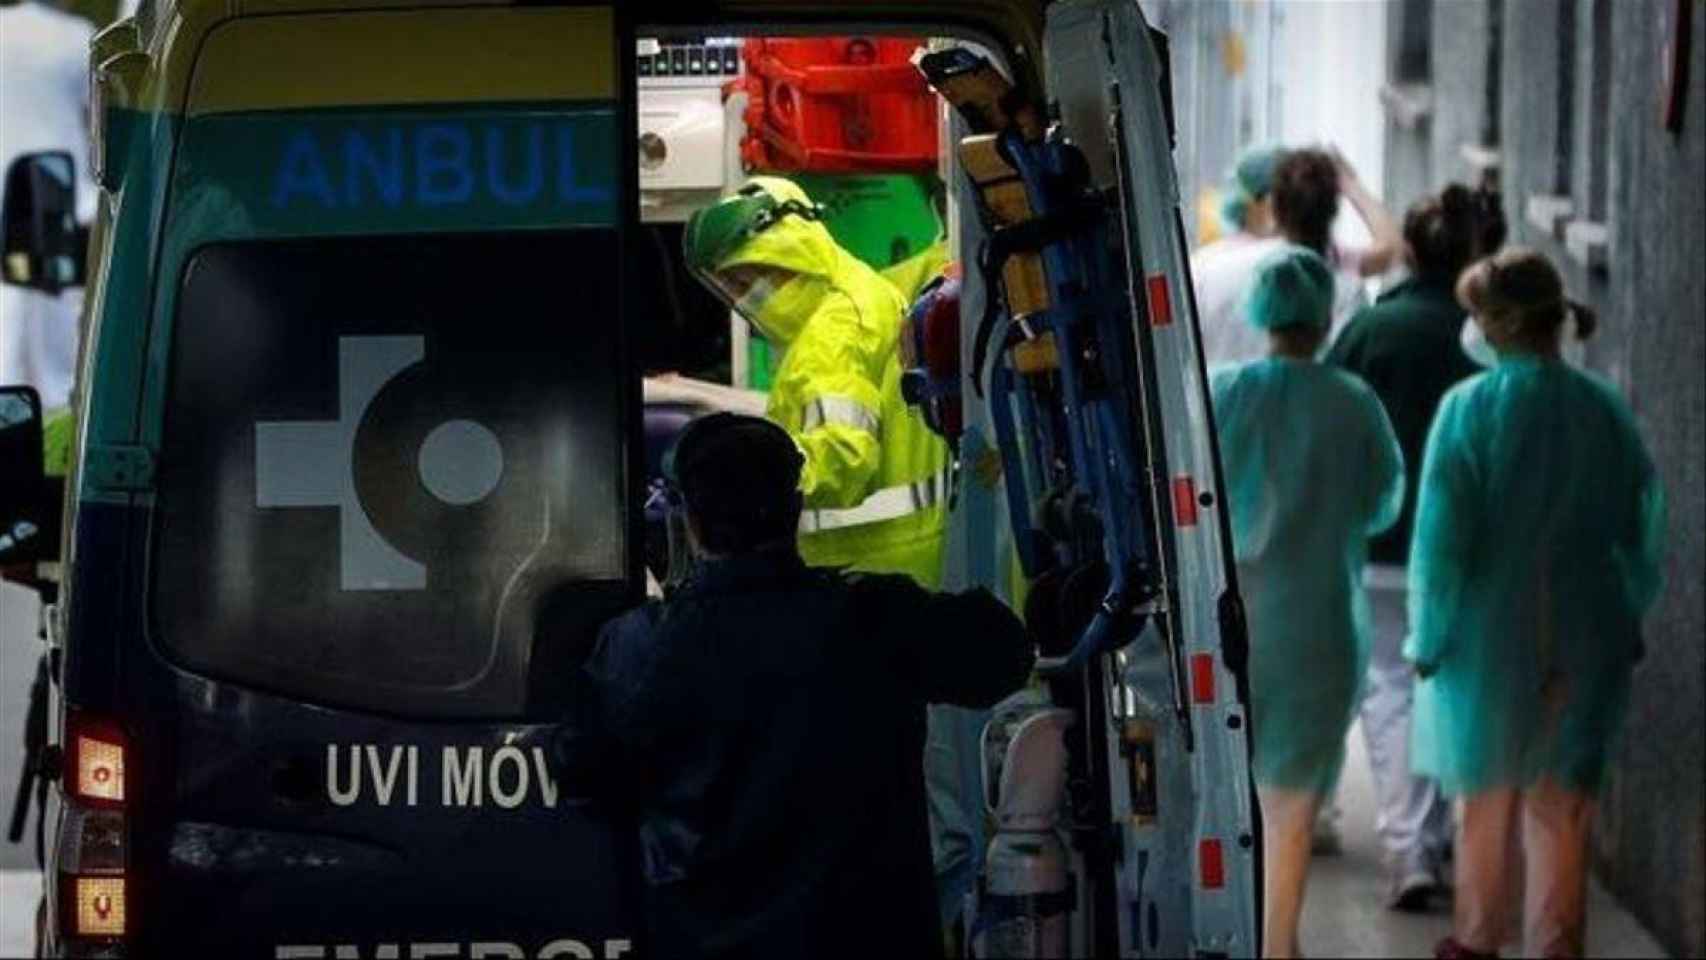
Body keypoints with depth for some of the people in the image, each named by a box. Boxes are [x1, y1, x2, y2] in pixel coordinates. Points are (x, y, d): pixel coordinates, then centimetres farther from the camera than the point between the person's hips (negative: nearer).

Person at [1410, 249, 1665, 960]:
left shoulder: (1470, 408, -14)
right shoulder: (1606, 411, -4)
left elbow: (1441, 536, -12)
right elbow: (1641, 531, 3)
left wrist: (1428, 635, -3)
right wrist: (1625, 621, 14)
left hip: (1490, 633, -2)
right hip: (1584, 636, 2)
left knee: (1487, 793, 15)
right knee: (1562, 801, 9)